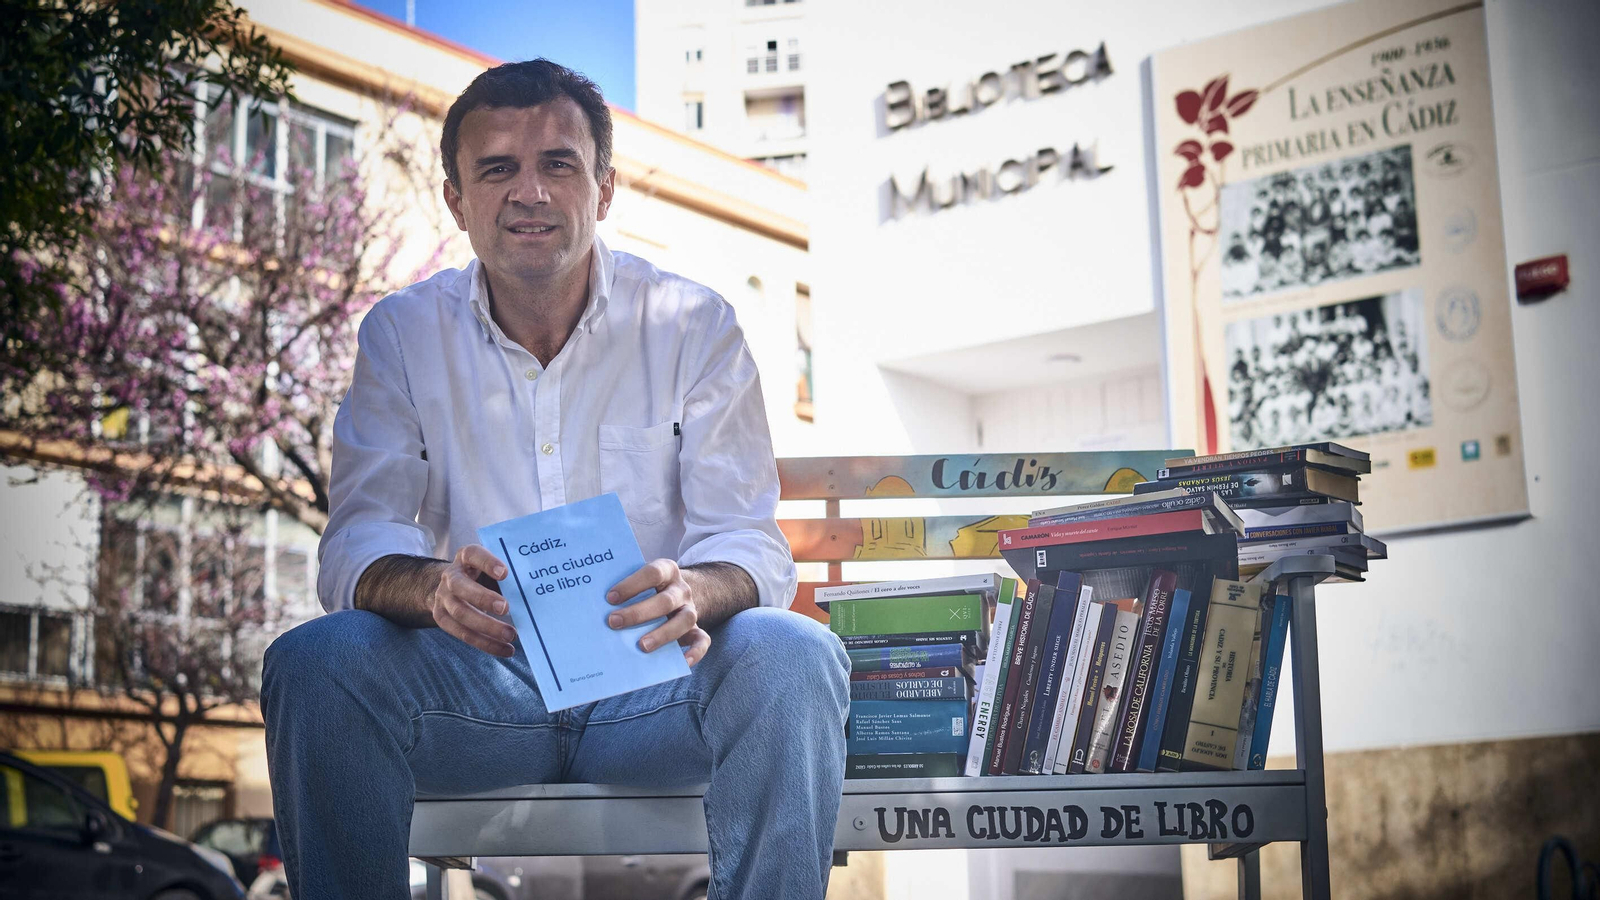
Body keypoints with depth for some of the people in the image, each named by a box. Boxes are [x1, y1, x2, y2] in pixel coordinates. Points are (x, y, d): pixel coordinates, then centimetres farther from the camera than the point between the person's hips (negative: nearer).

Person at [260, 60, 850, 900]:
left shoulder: (694, 326, 2)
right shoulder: (403, 333, 4)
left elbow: (748, 545, -5)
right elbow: (357, 547, -4)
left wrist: (693, 592, -31)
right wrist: (430, 587, -30)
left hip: (650, 679, 0)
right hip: (474, 687, 1)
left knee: (793, 657, -31)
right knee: (314, 662, -27)